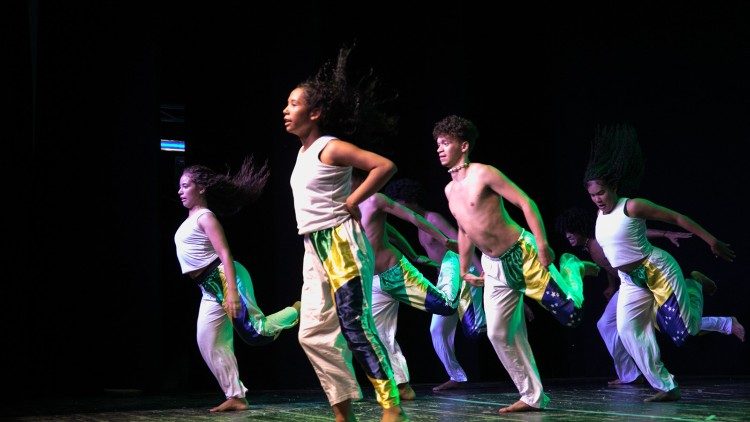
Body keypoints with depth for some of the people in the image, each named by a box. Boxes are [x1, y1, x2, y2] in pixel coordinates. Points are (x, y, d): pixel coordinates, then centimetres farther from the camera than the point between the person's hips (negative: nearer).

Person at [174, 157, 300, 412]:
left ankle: (297, 311, 8)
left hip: (223, 278, -9)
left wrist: (232, 291, -28)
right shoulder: (191, 219, 17)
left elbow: (225, 254, -19)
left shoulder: (205, 217, -10)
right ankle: (236, 397, 4)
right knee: (210, 343, 3)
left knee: (255, 332, -13)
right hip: (210, 288, 9)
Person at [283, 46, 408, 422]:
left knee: (355, 327, -12)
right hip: (314, 249, 9)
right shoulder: (303, 152, 14)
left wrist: (351, 203, -15)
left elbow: (385, 166, -20)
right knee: (314, 333, 6)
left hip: (341, 244, -9)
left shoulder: (331, 148, -11)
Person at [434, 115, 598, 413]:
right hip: (494, 267, 7)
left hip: (521, 254, -7)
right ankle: (533, 398, 9)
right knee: (498, 334, 0)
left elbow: (526, 203, -17)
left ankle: (572, 270, 25)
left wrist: (542, 244, -25)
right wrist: (464, 270, 25)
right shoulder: (449, 190, 10)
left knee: (569, 314, -9)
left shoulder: (483, 173, -14)